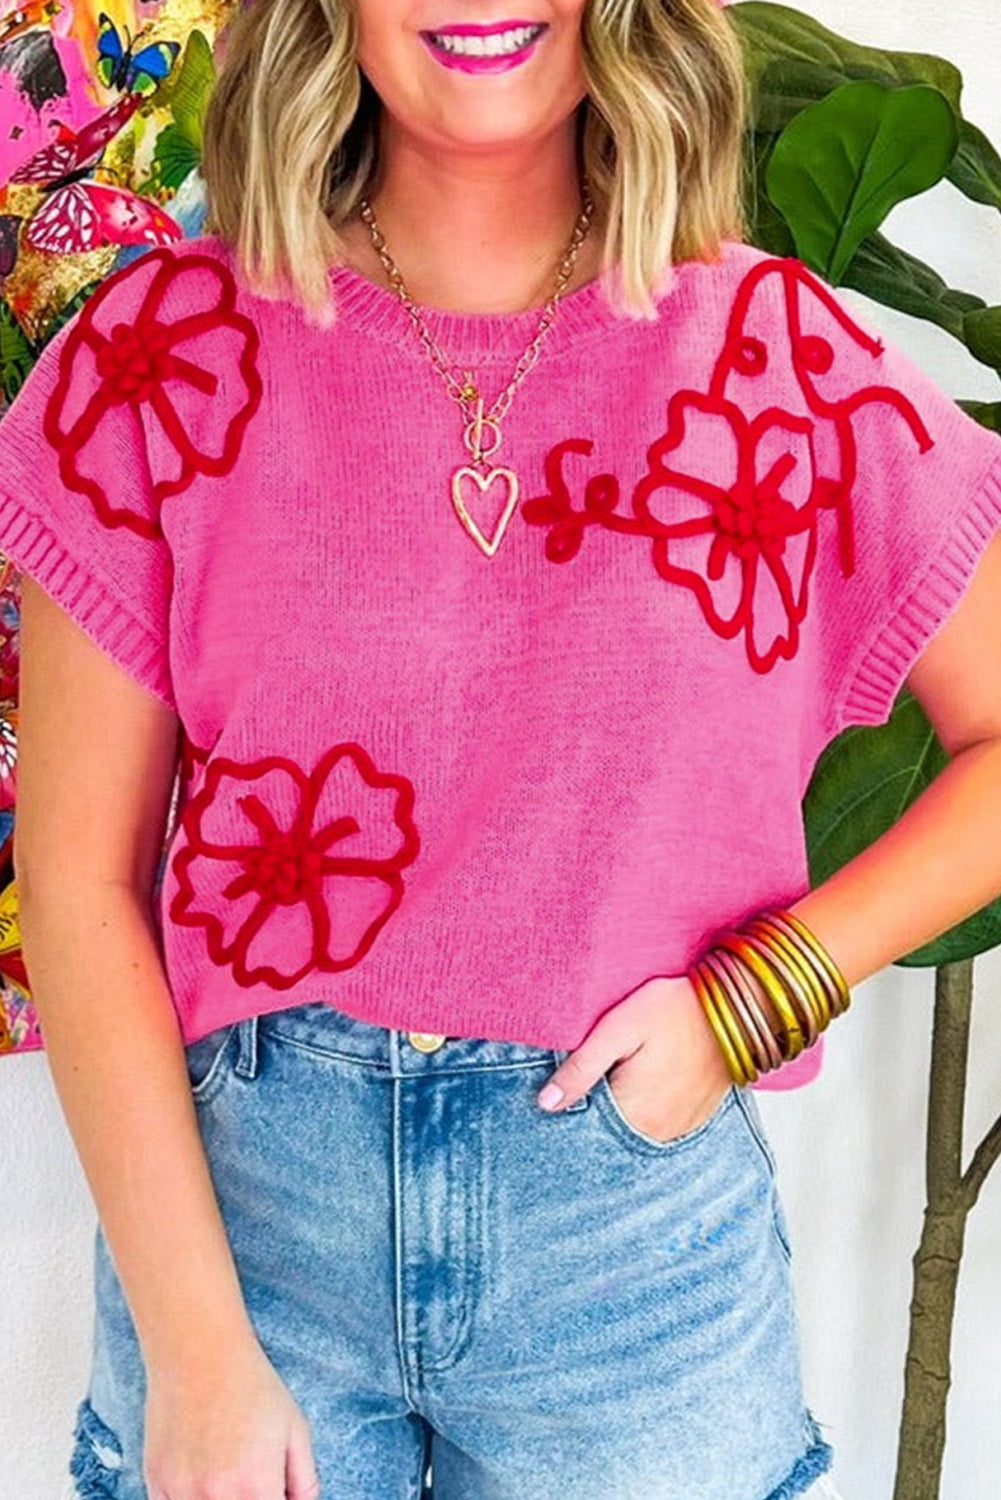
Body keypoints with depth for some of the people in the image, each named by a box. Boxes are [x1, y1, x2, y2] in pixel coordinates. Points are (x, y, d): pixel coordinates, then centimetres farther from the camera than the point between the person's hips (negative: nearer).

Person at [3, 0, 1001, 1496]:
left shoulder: (778, 357, -5)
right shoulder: (170, 349, -5)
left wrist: (757, 994, -9)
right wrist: (195, 1352, -9)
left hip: (639, 1220, 1)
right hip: (236, 1188, 0)